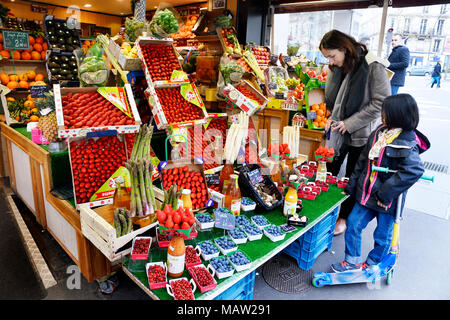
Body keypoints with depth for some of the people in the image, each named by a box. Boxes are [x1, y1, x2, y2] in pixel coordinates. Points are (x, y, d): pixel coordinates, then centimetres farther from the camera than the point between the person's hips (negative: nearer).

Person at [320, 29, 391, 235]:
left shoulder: (373, 68, -16)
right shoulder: (337, 68, 4)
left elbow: (381, 102, -18)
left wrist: (350, 123, -19)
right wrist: (332, 117, -1)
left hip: (360, 135, -5)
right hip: (338, 131, 6)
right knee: (329, 172, 12)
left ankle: (344, 218, 26)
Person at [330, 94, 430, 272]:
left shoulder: (407, 144, -20)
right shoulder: (380, 132, 2)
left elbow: (414, 171, -34)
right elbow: (364, 159, 8)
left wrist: (386, 192, -30)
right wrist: (352, 184, 8)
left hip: (387, 201, -6)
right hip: (367, 194, 7)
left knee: (382, 236, 12)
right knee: (353, 224, 10)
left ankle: (371, 264, 36)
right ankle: (352, 261, 28)